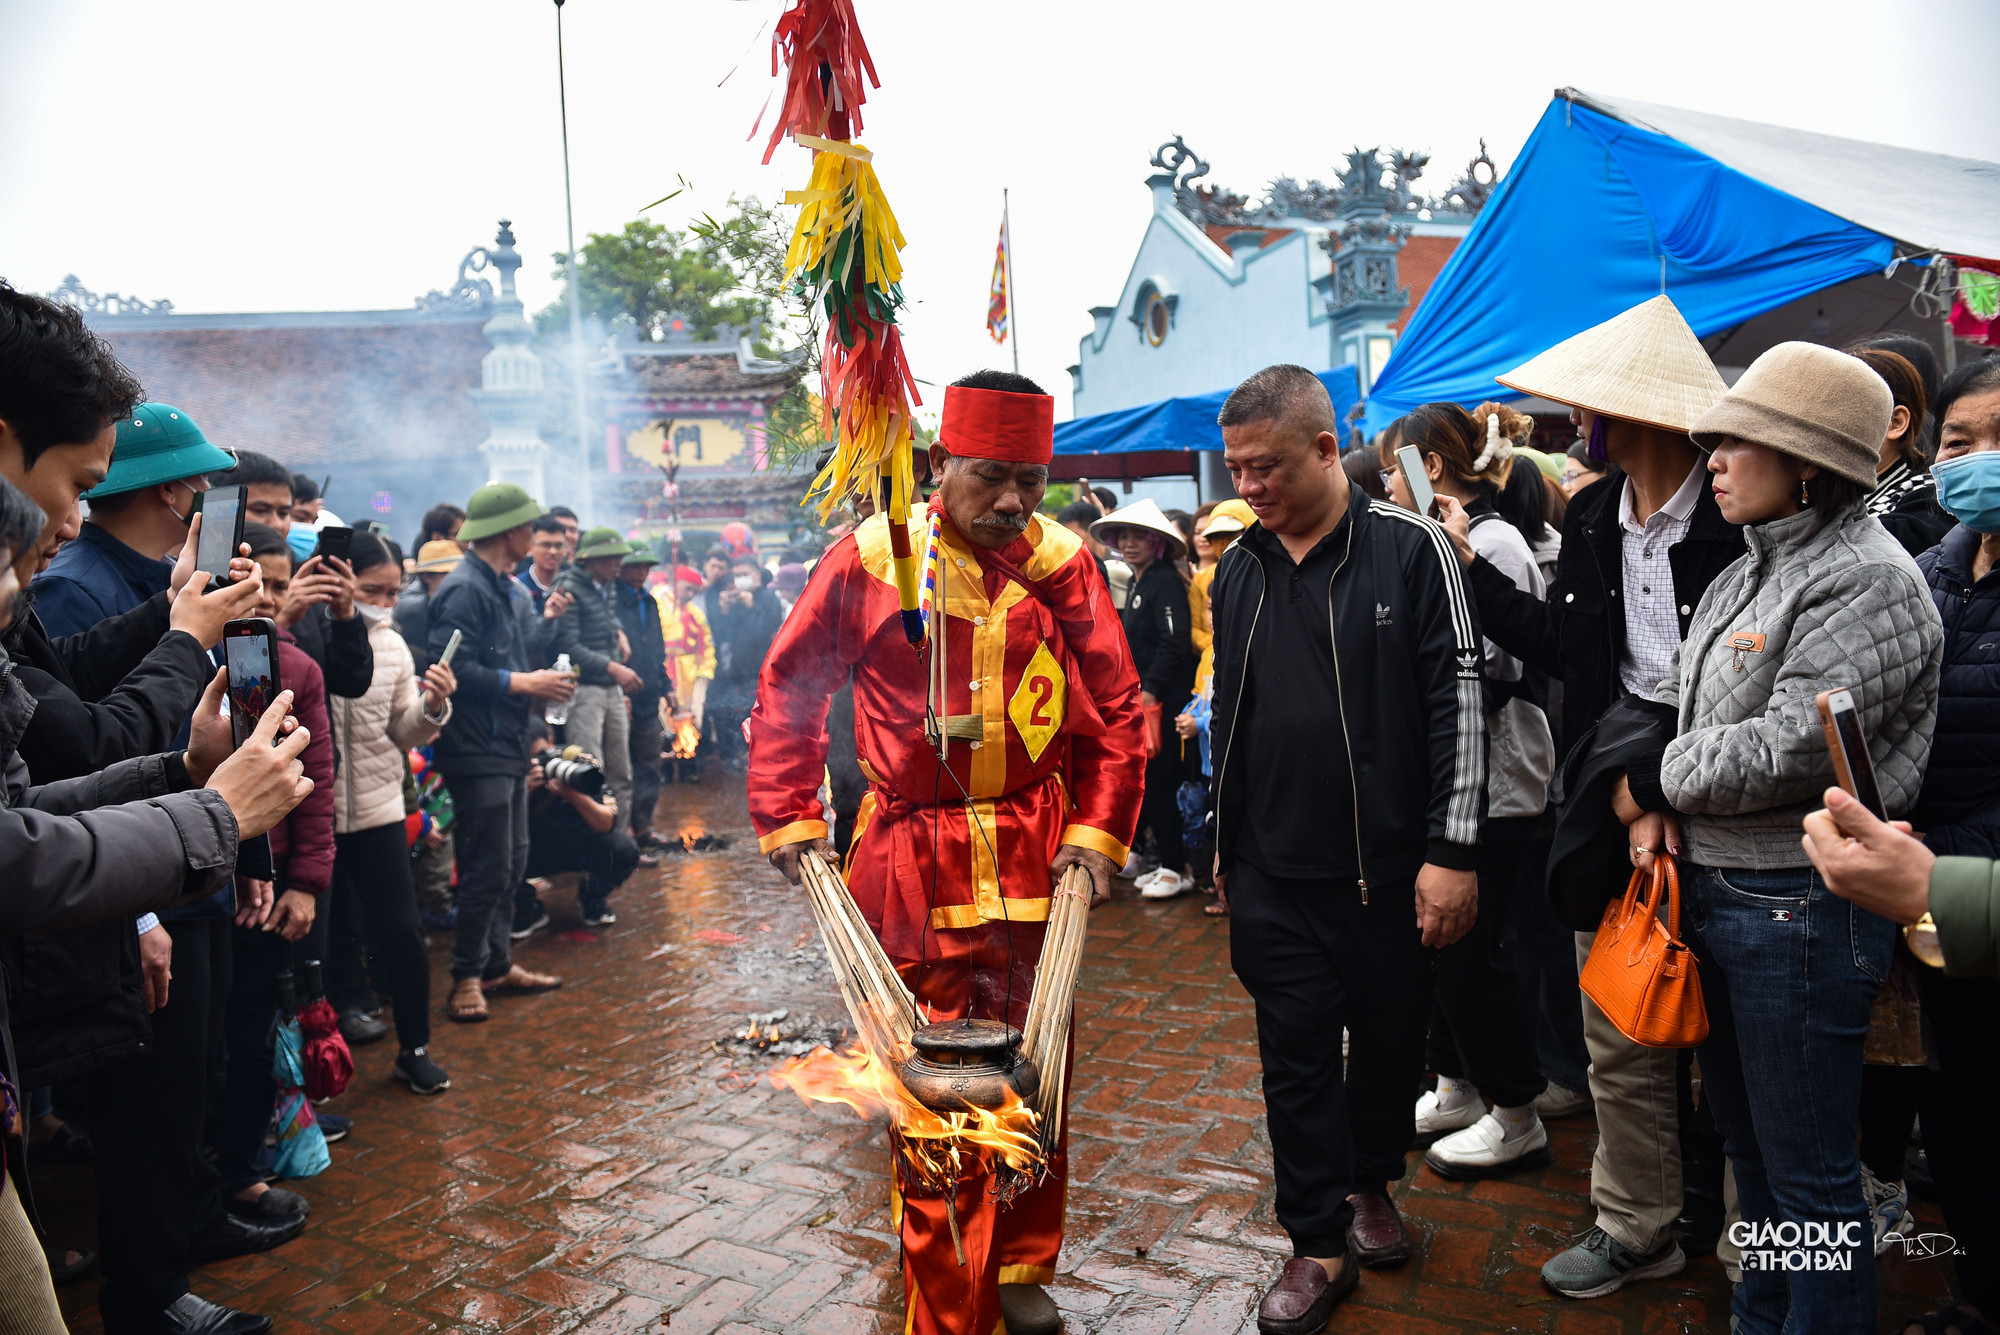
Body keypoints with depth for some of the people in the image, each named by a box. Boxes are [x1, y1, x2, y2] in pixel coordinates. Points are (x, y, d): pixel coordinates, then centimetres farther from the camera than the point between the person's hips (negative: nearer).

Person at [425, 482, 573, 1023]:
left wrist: (540, 682, 8)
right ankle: (466, 975, 8)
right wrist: (524, 684, -19)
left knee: (511, 862, 14)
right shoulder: (465, 590, -15)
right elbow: (452, 668, -23)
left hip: (506, 746, 10)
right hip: (477, 750, -10)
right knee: (488, 869, -5)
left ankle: (497, 964, 24)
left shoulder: (499, 588, 17)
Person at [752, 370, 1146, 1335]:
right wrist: (788, 821, 0)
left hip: (1036, 856, 3)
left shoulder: (1062, 562, -1)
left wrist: (1097, 832, -2)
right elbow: (788, 687, 4)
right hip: (915, 861, -2)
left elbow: (1115, 706, 5)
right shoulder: (869, 558, -6)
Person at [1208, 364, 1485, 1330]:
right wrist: (1224, 844, 15)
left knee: (1390, 1035, 14)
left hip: (1389, 863, -2)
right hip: (1272, 870, 3)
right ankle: (1321, 1242, 21)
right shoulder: (1236, 570, 5)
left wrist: (1452, 852, -11)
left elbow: (1458, 700, -8)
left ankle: (1369, 1184, 40)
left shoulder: (1409, 549, -7)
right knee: (1295, 1052, 7)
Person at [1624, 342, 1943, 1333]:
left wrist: (1650, 784, -9)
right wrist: (1660, 809, -3)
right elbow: (1676, 698, 14)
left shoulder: (1868, 581, -16)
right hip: (1713, 887, 9)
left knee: (1808, 1175, 5)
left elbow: (1786, 751, -24)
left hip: (1804, 907, -9)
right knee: (1744, 1136, 23)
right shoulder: (1747, 573, 11)